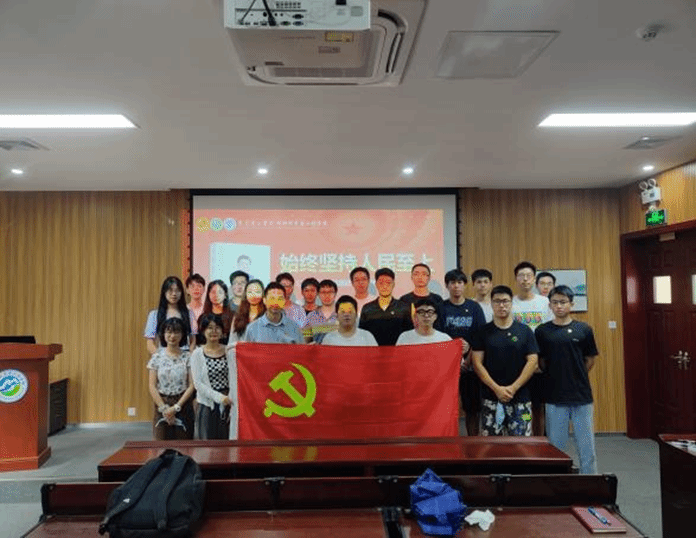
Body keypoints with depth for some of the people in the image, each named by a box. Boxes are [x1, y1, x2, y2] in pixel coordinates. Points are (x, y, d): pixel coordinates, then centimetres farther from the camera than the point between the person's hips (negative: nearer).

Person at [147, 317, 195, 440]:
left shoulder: (188, 357, 0)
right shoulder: (157, 356, 3)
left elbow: (192, 385, -4)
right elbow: (152, 386, 0)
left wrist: (176, 407, -11)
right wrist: (164, 408, -8)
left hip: (183, 405, -1)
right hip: (161, 404, 1)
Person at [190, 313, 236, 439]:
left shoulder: (230, 352, 3)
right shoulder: (197, 354, 0)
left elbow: (234, 381, 0)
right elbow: (198, 383, -7)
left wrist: (233, 404, -11)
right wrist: (218, 397, -17)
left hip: (228, 405, 1)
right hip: (207, 406, -1)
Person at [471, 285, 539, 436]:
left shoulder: (525, 331, 4)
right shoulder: (483, 332, 3)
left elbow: (532, 361, -1)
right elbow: (477, 363, -1)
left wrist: (513, 388, -10)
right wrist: (496, 388, -11)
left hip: (520, 397, 0)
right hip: (490, 398, 0)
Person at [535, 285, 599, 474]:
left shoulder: (584, 329, 0)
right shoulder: (542, 331, -1)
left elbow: (590, 360, 8)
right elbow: (540, 362, 7)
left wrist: (577, 378, 8)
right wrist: (556, 378, 4)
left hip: (582, 396, 0)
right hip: (554, 397, 0)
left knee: (587, 447, 9)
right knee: (555, 447, 10)